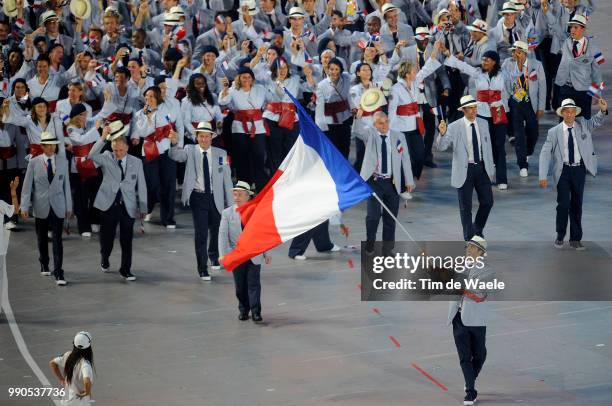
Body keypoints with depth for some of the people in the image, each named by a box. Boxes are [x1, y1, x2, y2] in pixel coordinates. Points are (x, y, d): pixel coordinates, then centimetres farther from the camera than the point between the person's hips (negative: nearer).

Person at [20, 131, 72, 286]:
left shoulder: (63, 161, 2)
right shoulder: (34, 163, -3)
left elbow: (66, 184, 6)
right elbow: (27, 186, -2)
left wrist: (68, 206, 7)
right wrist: (24, 206, -7)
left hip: (58, 207, 0)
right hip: (41, 207, 0)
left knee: (57, 240, -6)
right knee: (42, 238, 13)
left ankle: (58, 273, -7)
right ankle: (44, 264, 33)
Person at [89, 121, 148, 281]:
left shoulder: (136, 162, 4)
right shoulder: (106, 158, 1)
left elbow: (141, 186, 7)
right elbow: (92, 155, -20)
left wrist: (143, 208, 4)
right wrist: (103, 138, -29)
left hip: (128, 206, 1)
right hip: (108, 205, -1)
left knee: (127, 240, 2)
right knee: (107, 238, 9)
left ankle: (125, 270, 13)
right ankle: (104, 260, 37)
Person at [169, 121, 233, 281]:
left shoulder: (221, 153, 1)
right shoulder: (190, 151, -2)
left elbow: (227, 178, 3)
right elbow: (175, 156, -20)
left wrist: (230, 203, 2)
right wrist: (174, 143, -42)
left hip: (216, 198, 2)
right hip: (198, 197, -2)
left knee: (216, 231, 15)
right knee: (200, 233, -5)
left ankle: (214, 256, 44)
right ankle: (203, 269, 5)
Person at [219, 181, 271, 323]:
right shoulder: (227, 213, 1)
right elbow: (223, 235, -5)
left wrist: (267, 253, 7)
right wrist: (223, 254, -15)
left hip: (254, 256, -1)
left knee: (254, 284, -5)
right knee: (240, 286, 7)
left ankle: (256, 312, -3)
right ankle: (243, 310, 19)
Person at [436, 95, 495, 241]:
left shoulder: (483, 124, 4)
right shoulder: (454, 127, -11)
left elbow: (487, 146, 12)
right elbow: (441, 147, -18)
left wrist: (491, 167, 13)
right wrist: (442, 134, -38)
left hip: (481, 168, 4)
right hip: (465, 170, -4)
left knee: (487, 201, 6)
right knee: (466, 206, 4)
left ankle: (477, 230, 31)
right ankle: (469, 239, 17)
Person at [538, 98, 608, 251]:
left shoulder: (582, 125, 3)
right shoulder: (554, 132, -5)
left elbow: (596, 122, -7)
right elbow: (545, 154, -5)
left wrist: (603, 110, -31)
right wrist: (543, 177, -12)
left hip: (579, 169, 2)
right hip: (563, 171, -2)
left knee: (577, 205, 8)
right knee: (563, 204, -7)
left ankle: (575, 239, 17)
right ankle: (560, 236, 12)